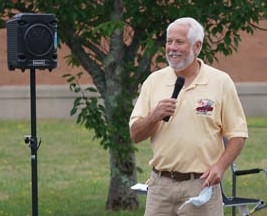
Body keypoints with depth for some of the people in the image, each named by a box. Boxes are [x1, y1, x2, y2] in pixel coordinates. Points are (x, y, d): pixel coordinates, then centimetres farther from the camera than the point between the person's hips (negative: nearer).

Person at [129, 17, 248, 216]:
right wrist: (154, 117, -12)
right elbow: (135, 135, 7)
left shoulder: (221, 82, -1)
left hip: (202, 184, -3)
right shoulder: (154, 81, 7)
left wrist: (220, 166, -15)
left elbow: (237, 134, 0)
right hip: (161, 184, 3)